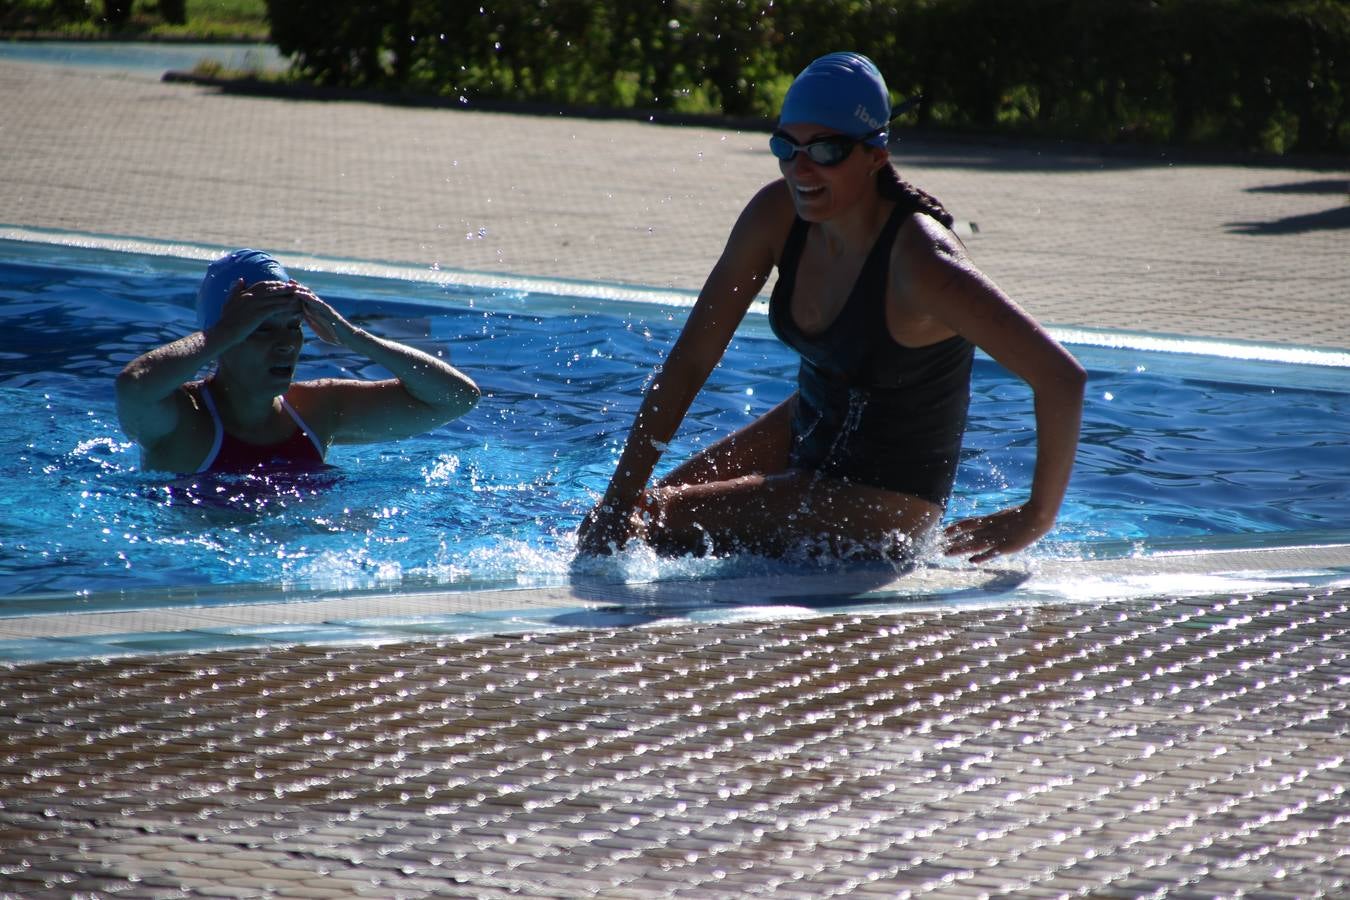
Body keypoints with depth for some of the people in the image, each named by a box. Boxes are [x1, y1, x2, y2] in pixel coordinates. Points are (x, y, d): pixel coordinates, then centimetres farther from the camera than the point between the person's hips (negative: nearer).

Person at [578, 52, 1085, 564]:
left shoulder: (918, 261, -32)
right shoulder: (777, 215, -12)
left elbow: (1062, 378, -33)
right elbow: (691, 359, -7)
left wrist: (1034, 520, -23)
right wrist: (620, 495, -13)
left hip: (879, 497, -7)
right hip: (805, 433, 7)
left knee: (652, 522, -12)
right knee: (607, 528, 7)